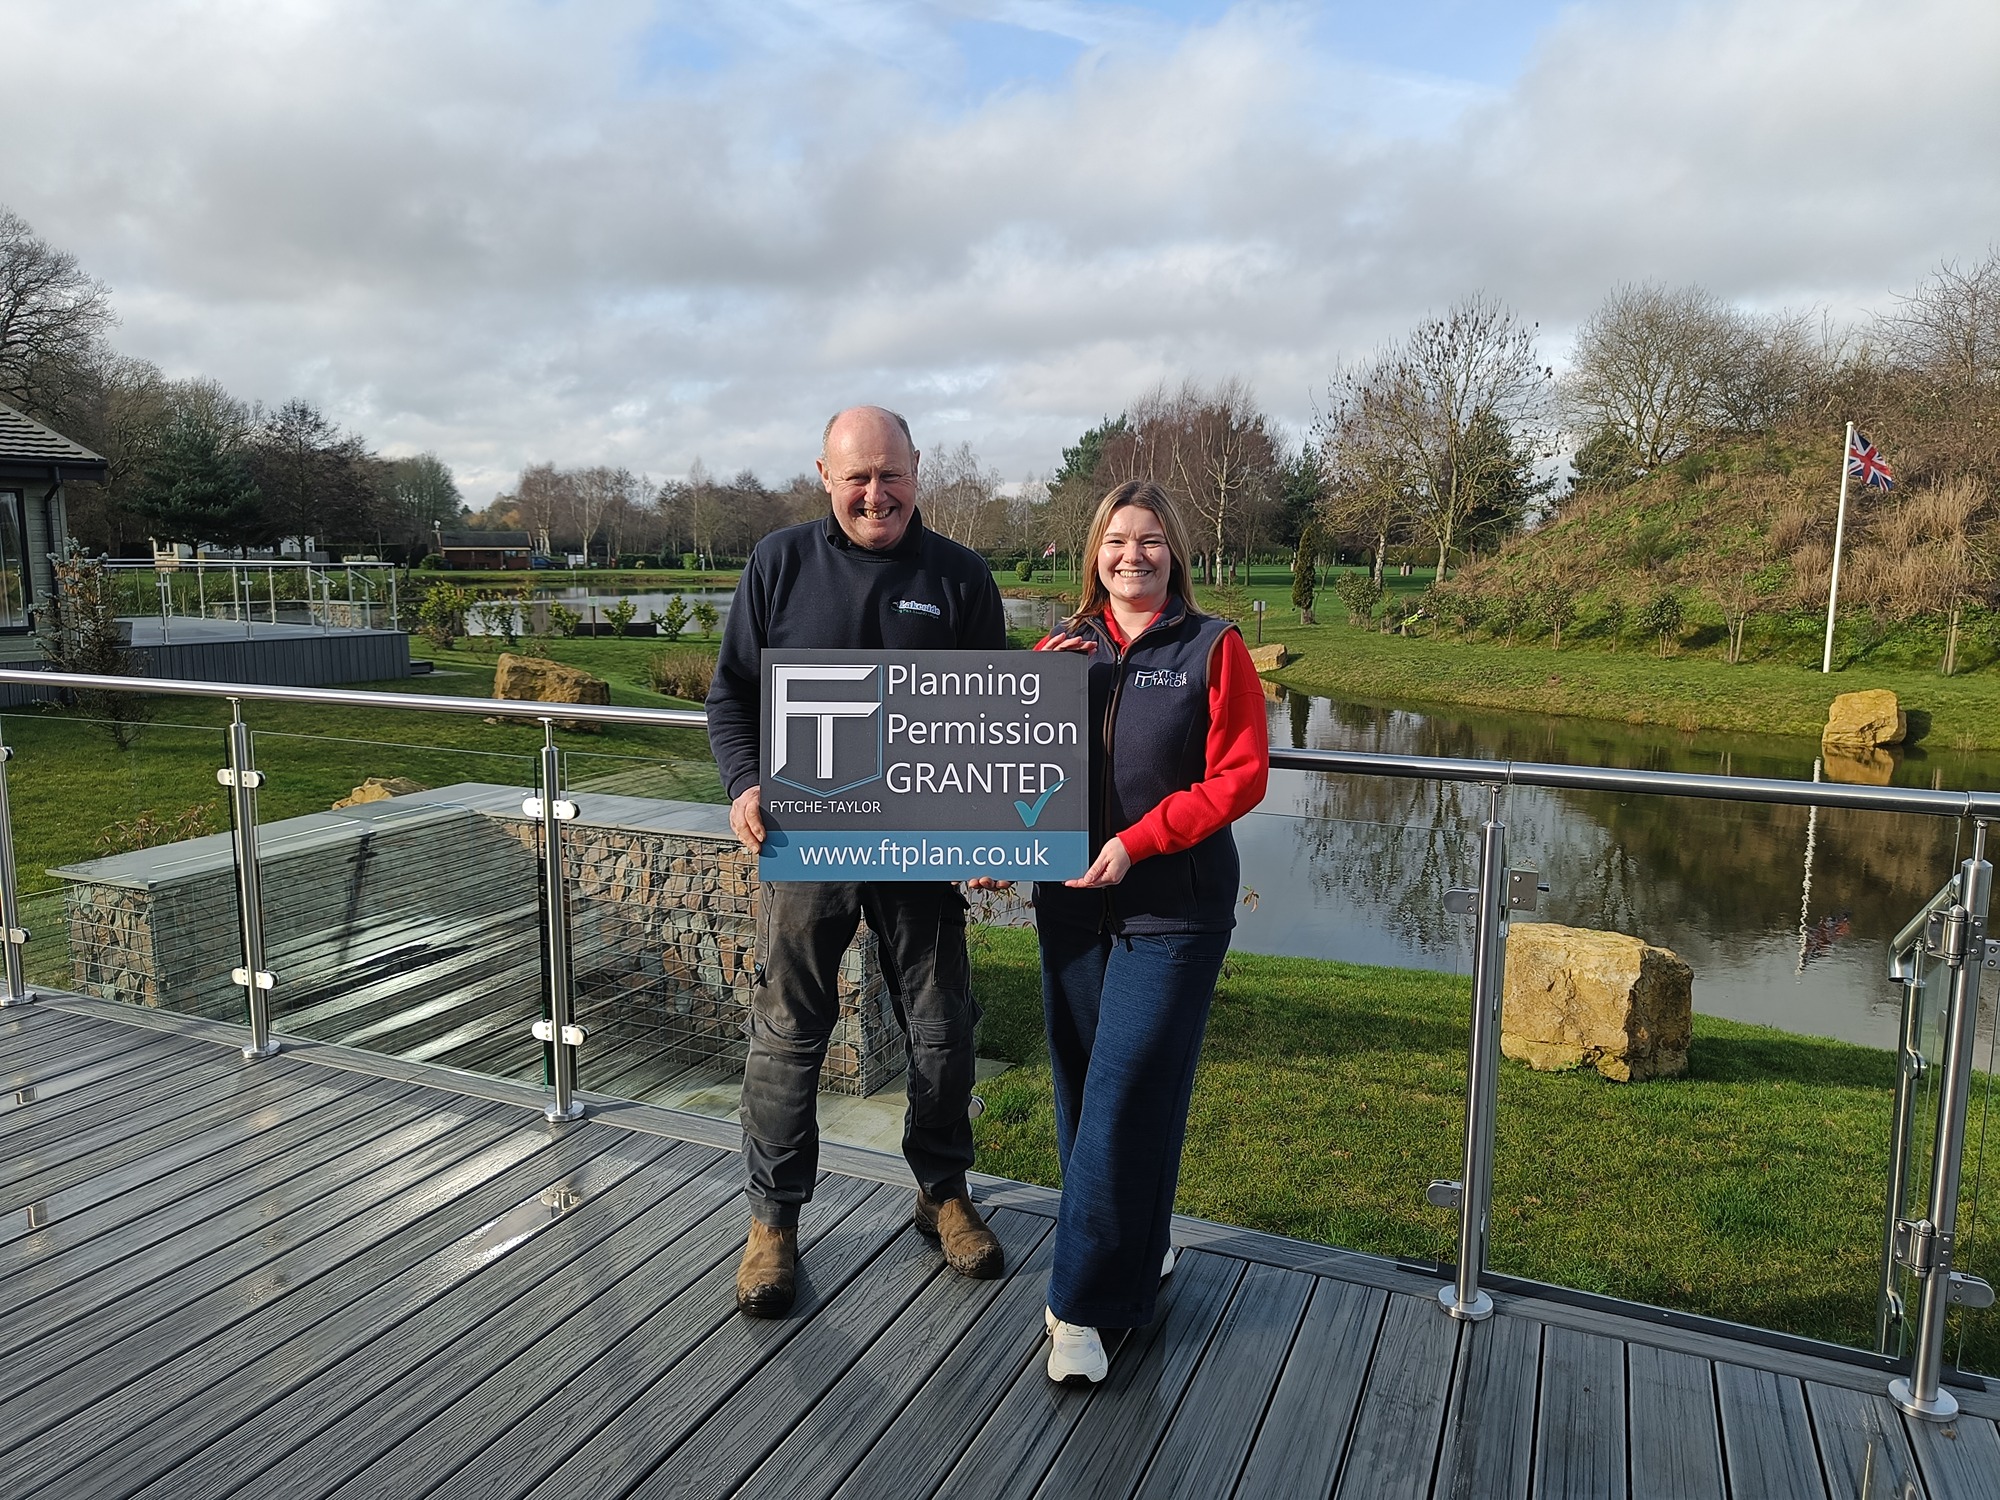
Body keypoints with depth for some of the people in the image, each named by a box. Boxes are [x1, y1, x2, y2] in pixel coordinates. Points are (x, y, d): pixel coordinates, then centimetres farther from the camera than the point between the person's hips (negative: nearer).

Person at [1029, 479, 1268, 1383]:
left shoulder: (1213, 649, -2)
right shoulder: (1062, 646, 10)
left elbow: (1240, 778, -8)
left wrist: (1137, 843, -16)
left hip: (1173, 912, -4)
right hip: (1072, 906, 5)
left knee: (1127, 1102, -5)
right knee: (1083, 1095, 12)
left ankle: (1084, 1304, 6)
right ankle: (1132, 1253, 32)